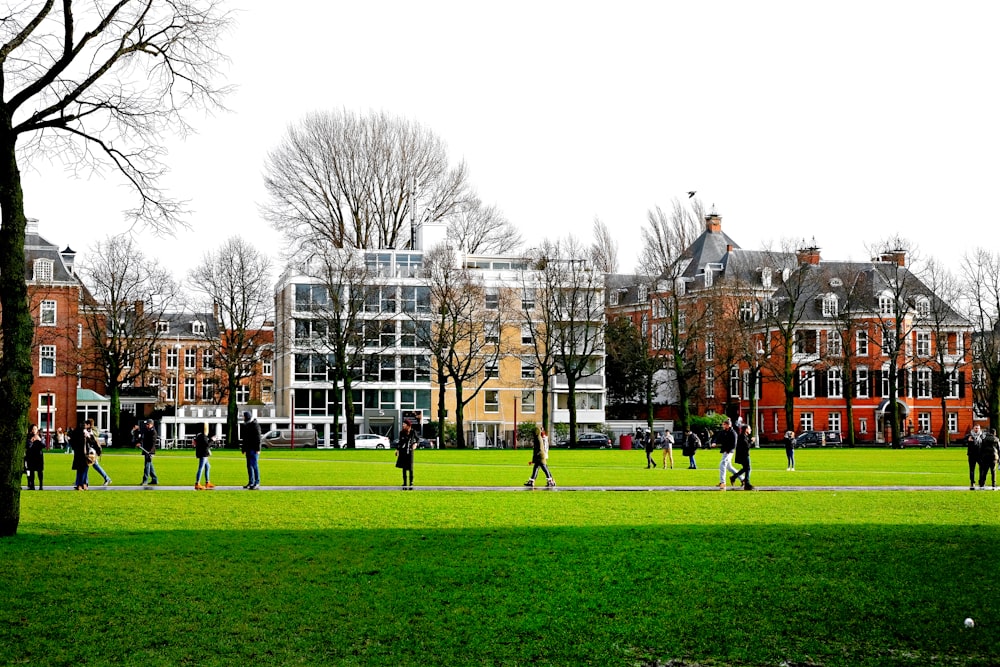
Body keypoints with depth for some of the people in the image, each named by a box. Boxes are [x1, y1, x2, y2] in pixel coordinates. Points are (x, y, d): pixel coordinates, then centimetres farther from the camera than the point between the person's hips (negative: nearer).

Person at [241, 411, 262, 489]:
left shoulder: (255, 425, -10)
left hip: (254, 449, -9)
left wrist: (258, 449, -18)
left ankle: (257, 483, -7)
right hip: (248, 449, 9)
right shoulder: (246, 425, 16)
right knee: (249, 465, 9)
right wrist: (243, 449, 20)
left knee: (254, 465, -9)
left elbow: (258, 437, -14)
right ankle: (251, 482, 14)